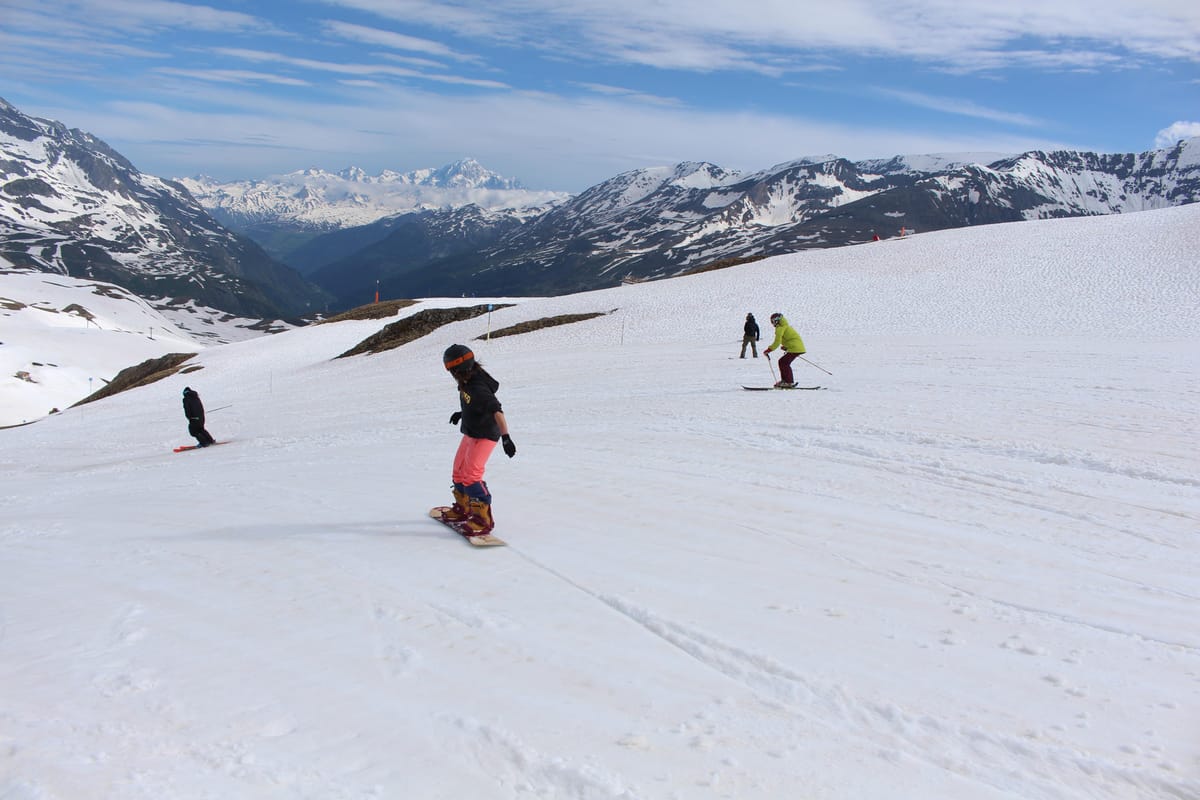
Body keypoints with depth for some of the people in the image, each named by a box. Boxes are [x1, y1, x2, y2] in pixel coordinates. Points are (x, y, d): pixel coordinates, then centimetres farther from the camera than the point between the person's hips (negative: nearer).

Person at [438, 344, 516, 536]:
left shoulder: (478, 388, -28)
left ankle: (483, 519, -12)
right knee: (459, 473, 20)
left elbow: (497, 411, -36)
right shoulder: (468, 381, 0)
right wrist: (461, 413, 27)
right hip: (471, 434, 10)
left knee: (471, 476, -18)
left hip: (484, 436, -10)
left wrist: (506, 437, -41)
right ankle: (462, 509, 38)